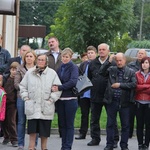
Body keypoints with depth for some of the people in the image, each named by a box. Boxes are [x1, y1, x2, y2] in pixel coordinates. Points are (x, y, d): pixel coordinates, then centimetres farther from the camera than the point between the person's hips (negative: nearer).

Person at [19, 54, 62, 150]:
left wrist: (51, 99, -6)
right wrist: (26, 97, 3)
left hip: (46, 107, -1)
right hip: (32, 106, 1)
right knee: (32, 130, -1)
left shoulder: (52, 73, 2)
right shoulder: (30, 73, 8)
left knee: (44, 131, 4)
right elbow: (23, 86, 14)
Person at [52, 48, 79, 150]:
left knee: (69, 124, -1)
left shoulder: (73, 68, -4)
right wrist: (54, 87, -3)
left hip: (70, 99, -6)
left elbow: (73, 81, -18)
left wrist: (59, 88, -18)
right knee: (62, 124, 10)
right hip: (60, 99, 6)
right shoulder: (60, 68, 12)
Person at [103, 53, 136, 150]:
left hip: (124, 102, -1)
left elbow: (134, 84, -11)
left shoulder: (131, 72, 0)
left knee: (125, 125, 6)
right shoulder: (111, 70, 6)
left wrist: (120, 85, -15)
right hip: (112, 101, 1)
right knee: (110, 124, 8)